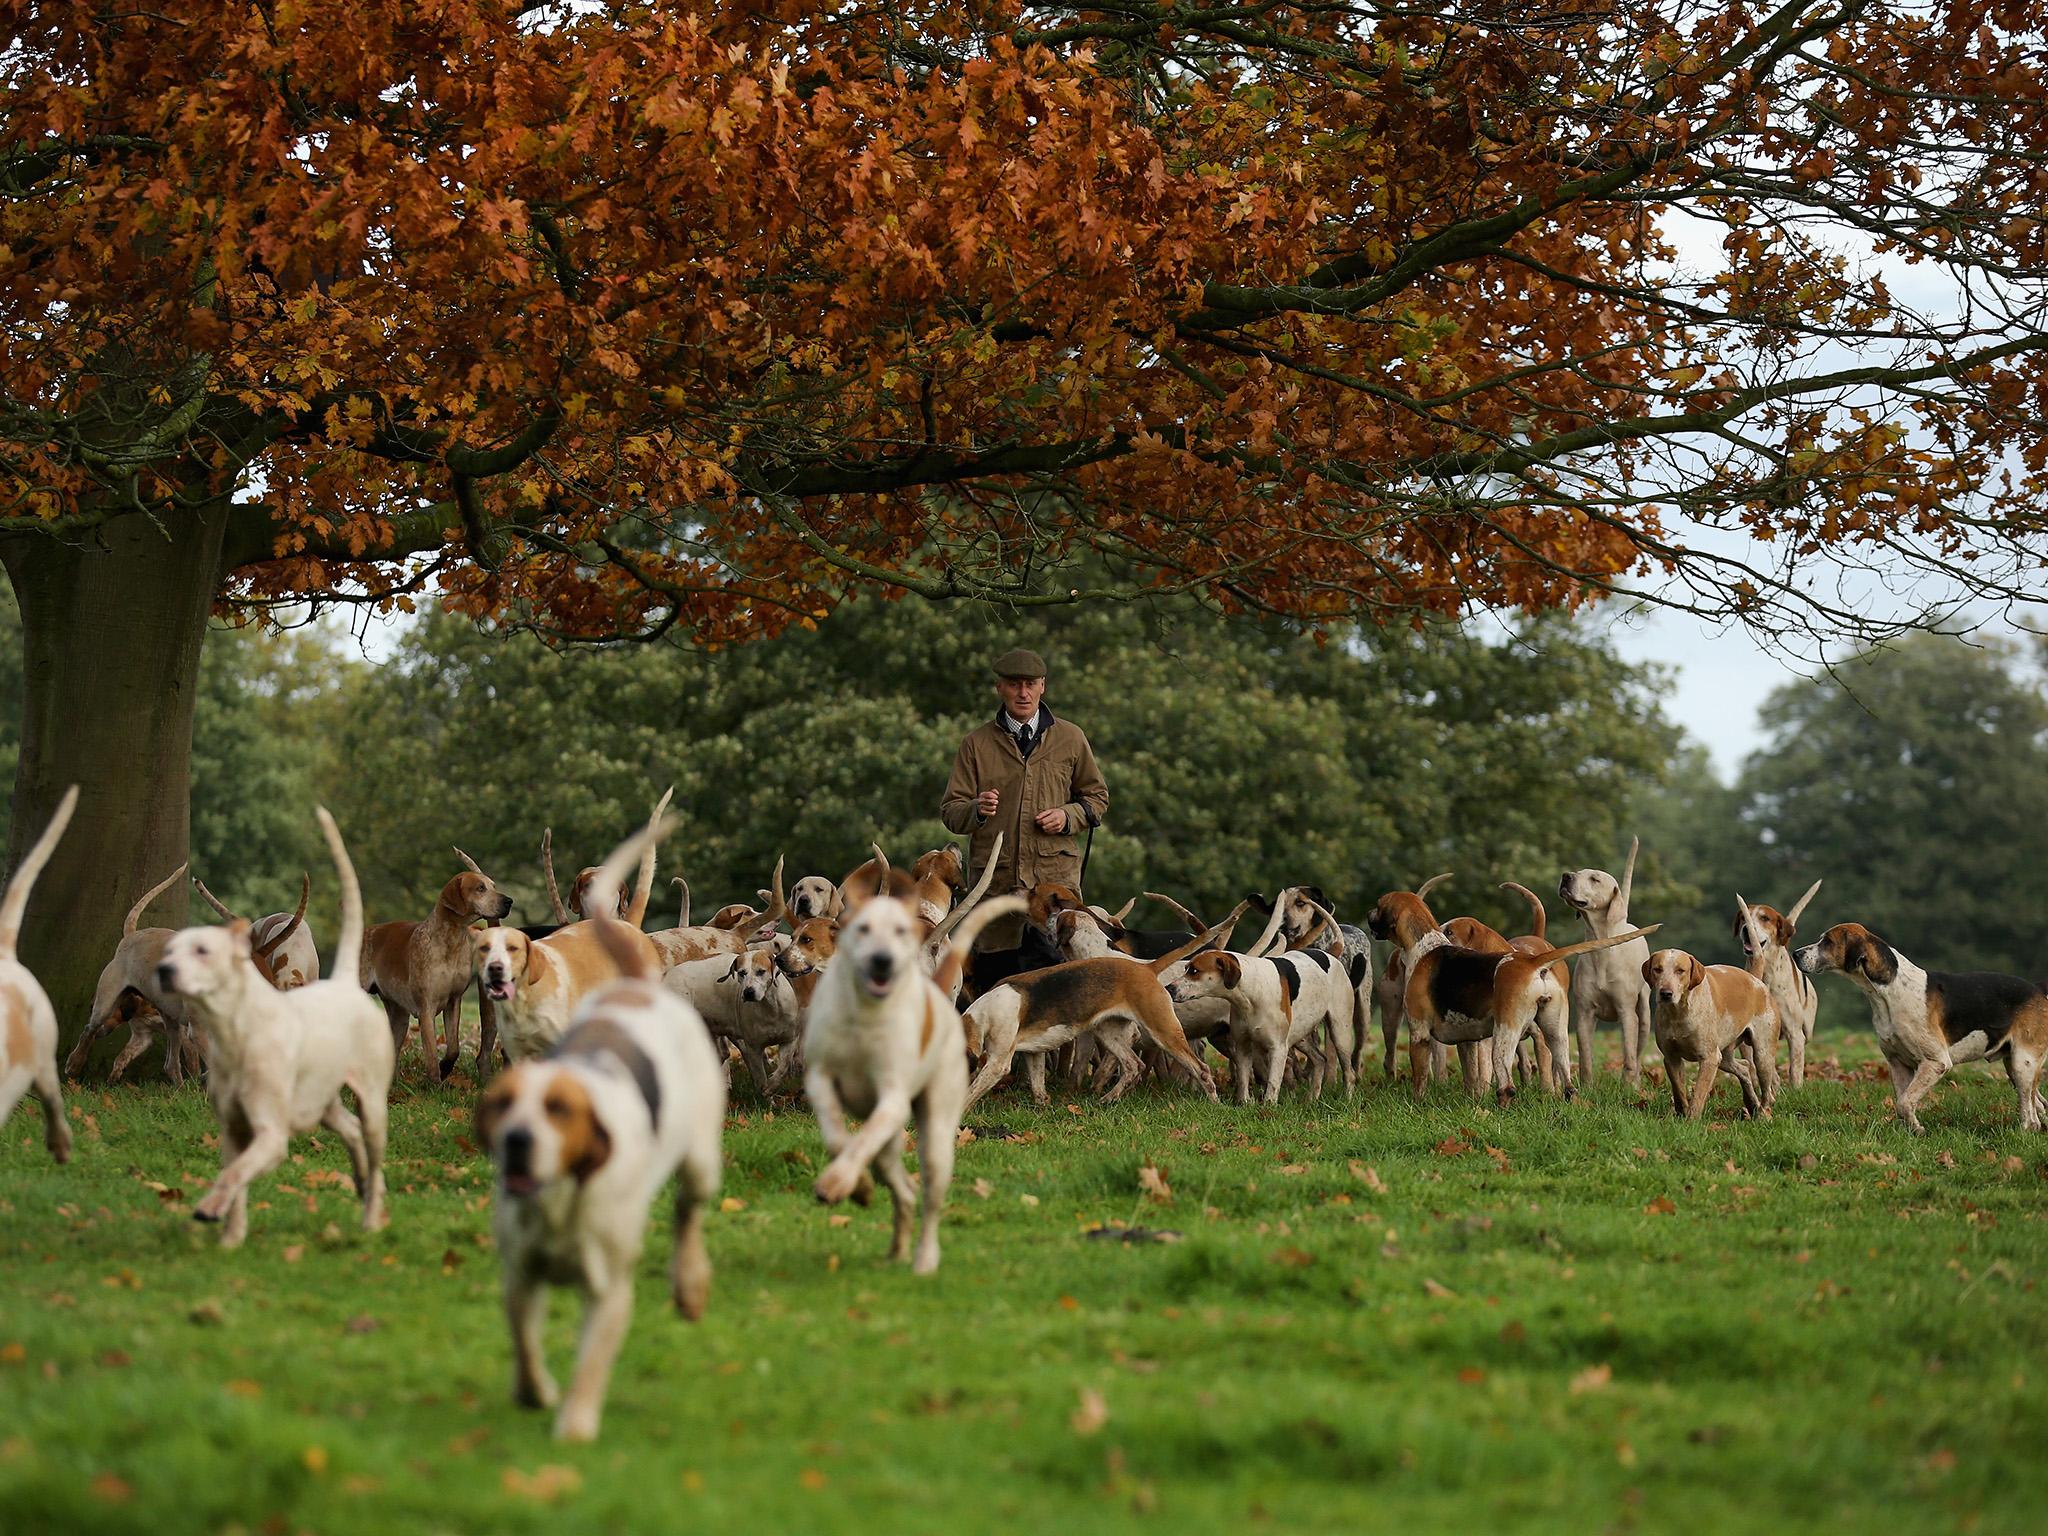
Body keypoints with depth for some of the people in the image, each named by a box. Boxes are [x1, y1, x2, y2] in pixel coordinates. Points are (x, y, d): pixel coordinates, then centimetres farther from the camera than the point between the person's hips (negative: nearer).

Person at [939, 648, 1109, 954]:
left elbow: (1097, 797, 18)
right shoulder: (977, 743, 8)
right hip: (993, 879, 0)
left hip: (1057, 874, 0)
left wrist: (1068, 816, -3)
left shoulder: (1070, 738, 10)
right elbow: (950, 811, 7)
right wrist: (977, 810, -16)